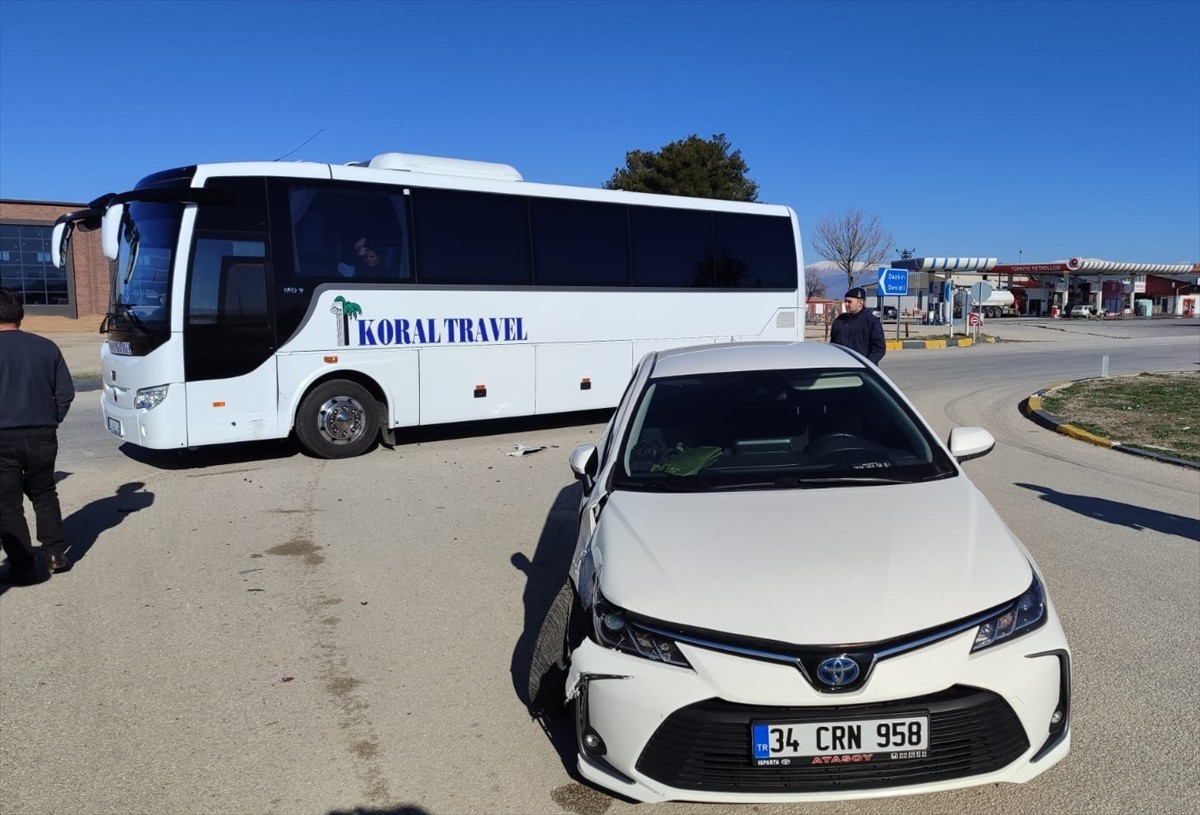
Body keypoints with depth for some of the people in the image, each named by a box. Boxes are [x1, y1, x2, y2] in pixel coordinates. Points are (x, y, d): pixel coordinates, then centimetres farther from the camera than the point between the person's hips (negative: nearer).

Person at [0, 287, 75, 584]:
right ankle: (56, 553, 20)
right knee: (44, 494, 22)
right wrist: (50, 422, 12)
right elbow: (66, 392, 3)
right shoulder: (46, 347, 1)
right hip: (42, 435, 4)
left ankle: (25, 567, 5)